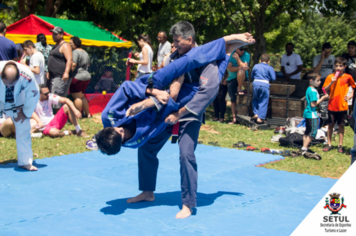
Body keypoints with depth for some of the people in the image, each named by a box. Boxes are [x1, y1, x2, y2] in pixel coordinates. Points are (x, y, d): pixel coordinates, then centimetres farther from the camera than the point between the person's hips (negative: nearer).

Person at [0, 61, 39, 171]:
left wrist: (26, 113, -8)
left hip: (17, 104, 1)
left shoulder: (27, 76, -33)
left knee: (23, 129, 0)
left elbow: (33, 95, -16)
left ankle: (25, 161, 11)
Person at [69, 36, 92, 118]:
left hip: (77, 77, -9)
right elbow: (88, 64, 27)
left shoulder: (75, 52, -12)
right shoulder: (85, 52, 17)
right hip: (87, 76, 9)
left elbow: (73, 65, -21)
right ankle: (88, 113, 19)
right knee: (82, 96, 18)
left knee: (77, 97, -4)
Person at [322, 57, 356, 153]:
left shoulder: (348, 77, -1)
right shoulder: (330, 77, 0)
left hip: (342, 106, -1)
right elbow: (325, 90, -2)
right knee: (330, 125, 8)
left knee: (341, 125, 5)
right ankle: (329, 144, 18)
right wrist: (331, 83, -15)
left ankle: (340, 145, 13)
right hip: (332, 105, 1)